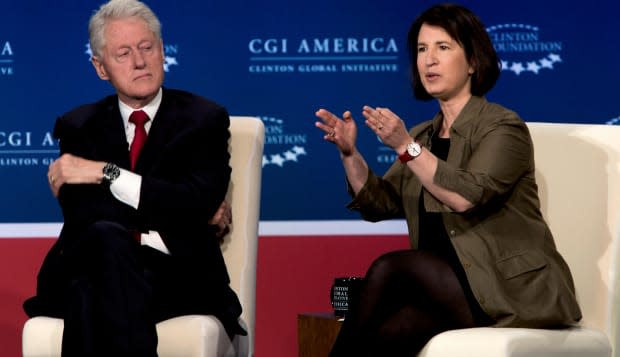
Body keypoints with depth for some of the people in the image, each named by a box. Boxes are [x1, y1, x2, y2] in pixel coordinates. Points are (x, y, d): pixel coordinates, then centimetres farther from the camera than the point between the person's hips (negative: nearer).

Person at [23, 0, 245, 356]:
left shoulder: (205, 119, 11)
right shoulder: (78, 127, 17)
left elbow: (199, 203, -7)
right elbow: (81, 213, 0)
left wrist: (107, 173, -10)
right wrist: (181, 216, -5)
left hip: (177, 278, -2)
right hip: (91, 270, 2)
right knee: (106, 236, -37)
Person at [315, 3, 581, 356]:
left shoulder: (503, 127, -4)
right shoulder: (423, 136, 18)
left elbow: (467, 196, -20)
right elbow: (380, 204, 10)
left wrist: (405, 146, -24)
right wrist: (350, 154, -5)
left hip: (514, 289, -5)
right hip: (448, 284, 6)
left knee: (388, 270, -24)